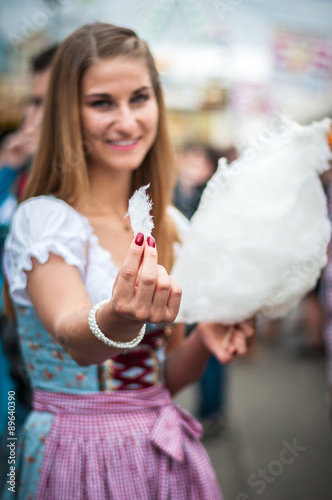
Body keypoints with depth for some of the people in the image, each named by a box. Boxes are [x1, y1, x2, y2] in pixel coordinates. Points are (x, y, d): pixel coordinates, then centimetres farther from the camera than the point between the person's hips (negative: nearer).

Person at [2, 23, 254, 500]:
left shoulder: (170, 227, 5)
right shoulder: (43, 220, -13)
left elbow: (164, 377, 9)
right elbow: (75, 340, -31)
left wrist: (204, 340, -10)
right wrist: (117, 319, -51)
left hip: (164, 451, 5)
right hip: (81, 458, -5)